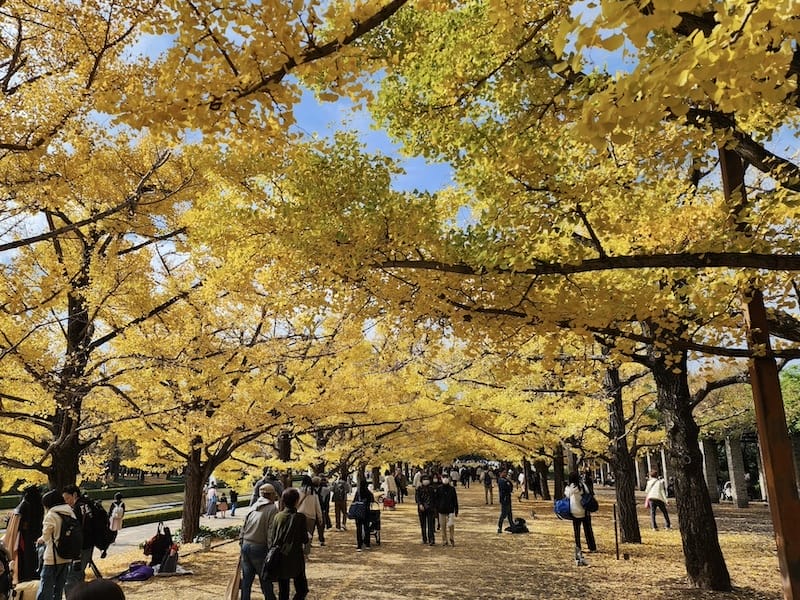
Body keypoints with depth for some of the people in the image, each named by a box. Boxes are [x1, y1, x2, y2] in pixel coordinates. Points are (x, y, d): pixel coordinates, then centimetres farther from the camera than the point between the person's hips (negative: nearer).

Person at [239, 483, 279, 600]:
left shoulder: (253, 507, 10)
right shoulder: (272, 508, -8)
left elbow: (243, 528, 11)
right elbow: (271, 534, -13)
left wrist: (241, 546, 17)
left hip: (245, 546, 6)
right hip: (259, 548, -6)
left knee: (246, 580, 14)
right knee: (266, 581, 6)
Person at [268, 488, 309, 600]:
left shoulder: (278, 516, -3)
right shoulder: (300, 517, -13)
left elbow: (272, 537, 2)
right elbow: (305, 539, -8)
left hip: (280, 558, 4)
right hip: (296, 559, -4)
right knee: (302, 589, 10)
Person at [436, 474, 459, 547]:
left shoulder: (452, 488, -1)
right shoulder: (439, 489, 0)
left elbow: (455, 500, 4)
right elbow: (437, 500, 5)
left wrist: (456, 511, 3)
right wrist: (437, 510, 2)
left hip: (450, 510, -1)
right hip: (442, 510, 1)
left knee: (451, 524, -11)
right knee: (443, 526, 7)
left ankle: (451, 538, 14)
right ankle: (445, 540, 22)